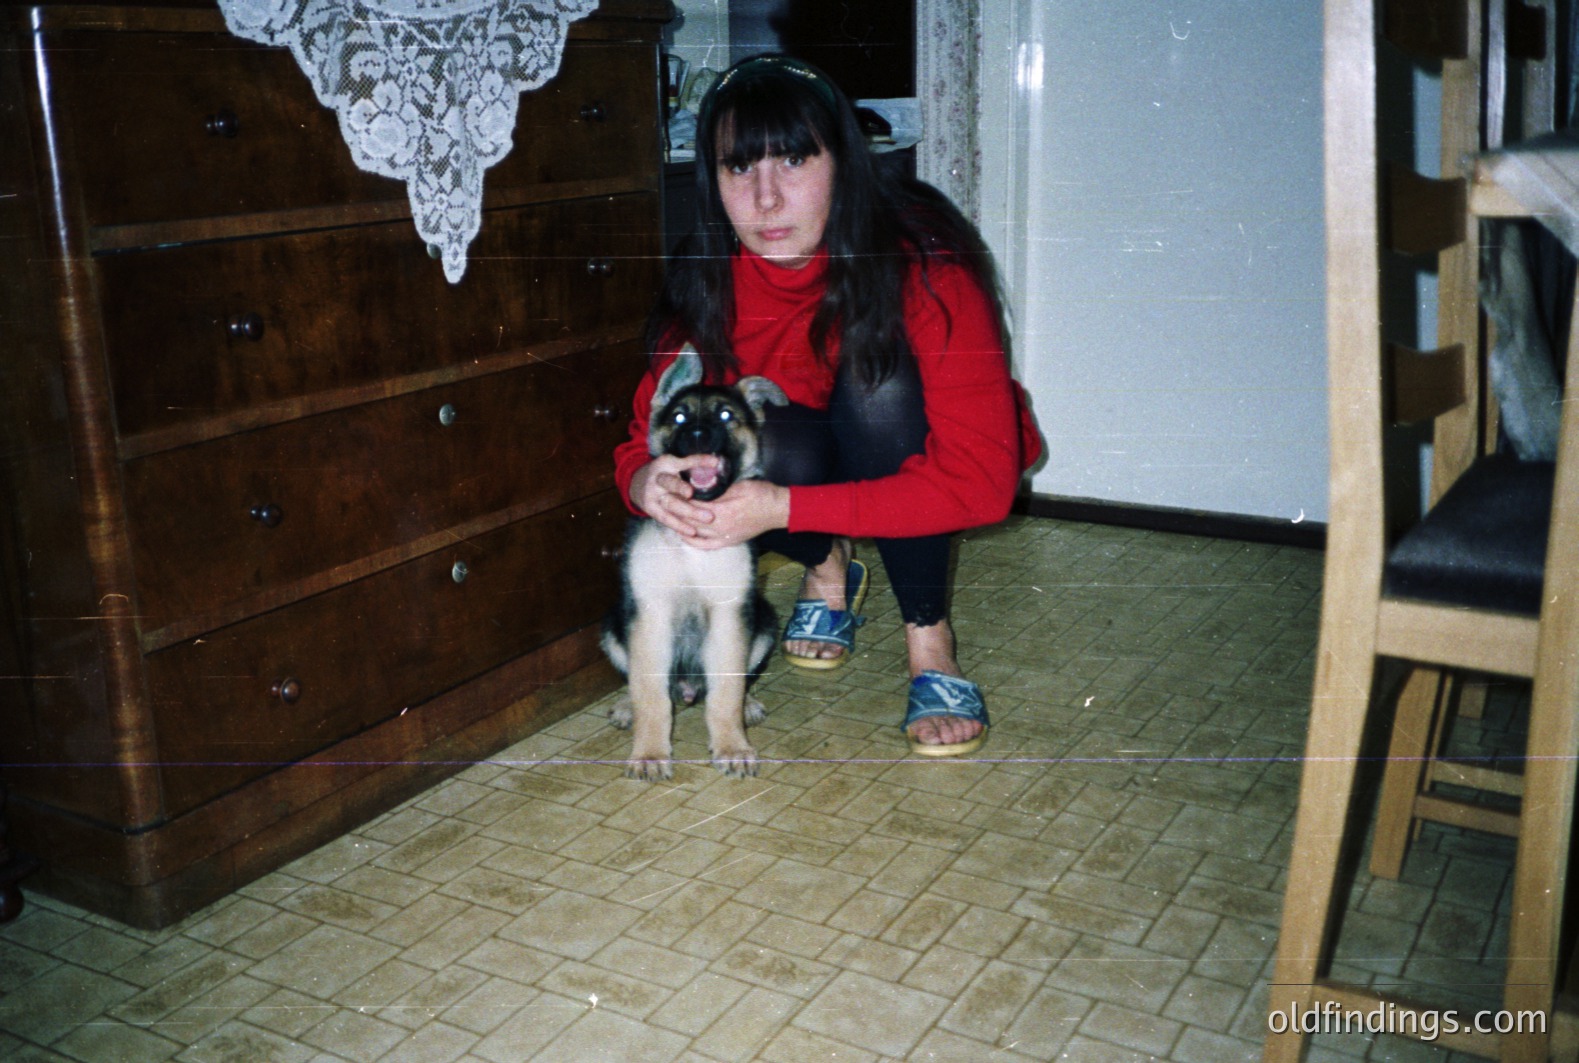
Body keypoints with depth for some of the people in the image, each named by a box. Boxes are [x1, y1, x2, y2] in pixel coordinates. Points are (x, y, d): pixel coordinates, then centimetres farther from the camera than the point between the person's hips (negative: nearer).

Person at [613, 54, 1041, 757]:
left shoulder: (924, 263, -31)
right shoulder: (706, 282, -19)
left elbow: (979, 483, -35)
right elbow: (649, 432, -11)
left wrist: (783, 509, -42)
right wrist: (647, 479, -38)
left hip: (908, 459, -2)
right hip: (807, 463, 3)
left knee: (874, 372, -34)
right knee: (763, 443, -33)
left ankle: (930, 644, -19)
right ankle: (829, 567, 4)